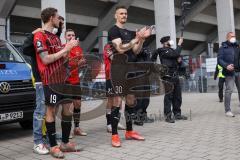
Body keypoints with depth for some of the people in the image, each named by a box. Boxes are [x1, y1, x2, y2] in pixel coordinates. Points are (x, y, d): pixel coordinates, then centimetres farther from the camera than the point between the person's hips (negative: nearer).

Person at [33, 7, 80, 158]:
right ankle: (53, 146, 8)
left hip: (63, 78, 9)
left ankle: (65, 143, 19)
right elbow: (46, 59, -17)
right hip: (50, 80, -8)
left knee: (68, 108, 8)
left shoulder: (55, 37, 19)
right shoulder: (40, 36, -8)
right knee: (51, 110, -2)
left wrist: (70, 47, 7)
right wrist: (65, 49, -13)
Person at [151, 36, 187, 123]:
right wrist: (179, 44, -6)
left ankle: (177, 114, 17)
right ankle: (168, 116, -6)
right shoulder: (163, 51, -4)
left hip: (175, 76, 8)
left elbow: (177, 62, 29)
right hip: (168, 76, -8)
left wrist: (179, 61, 6)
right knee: (168, 96, -9)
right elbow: (176, 54, -18)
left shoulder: (171, 50, 22)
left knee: (177, 96, 9)